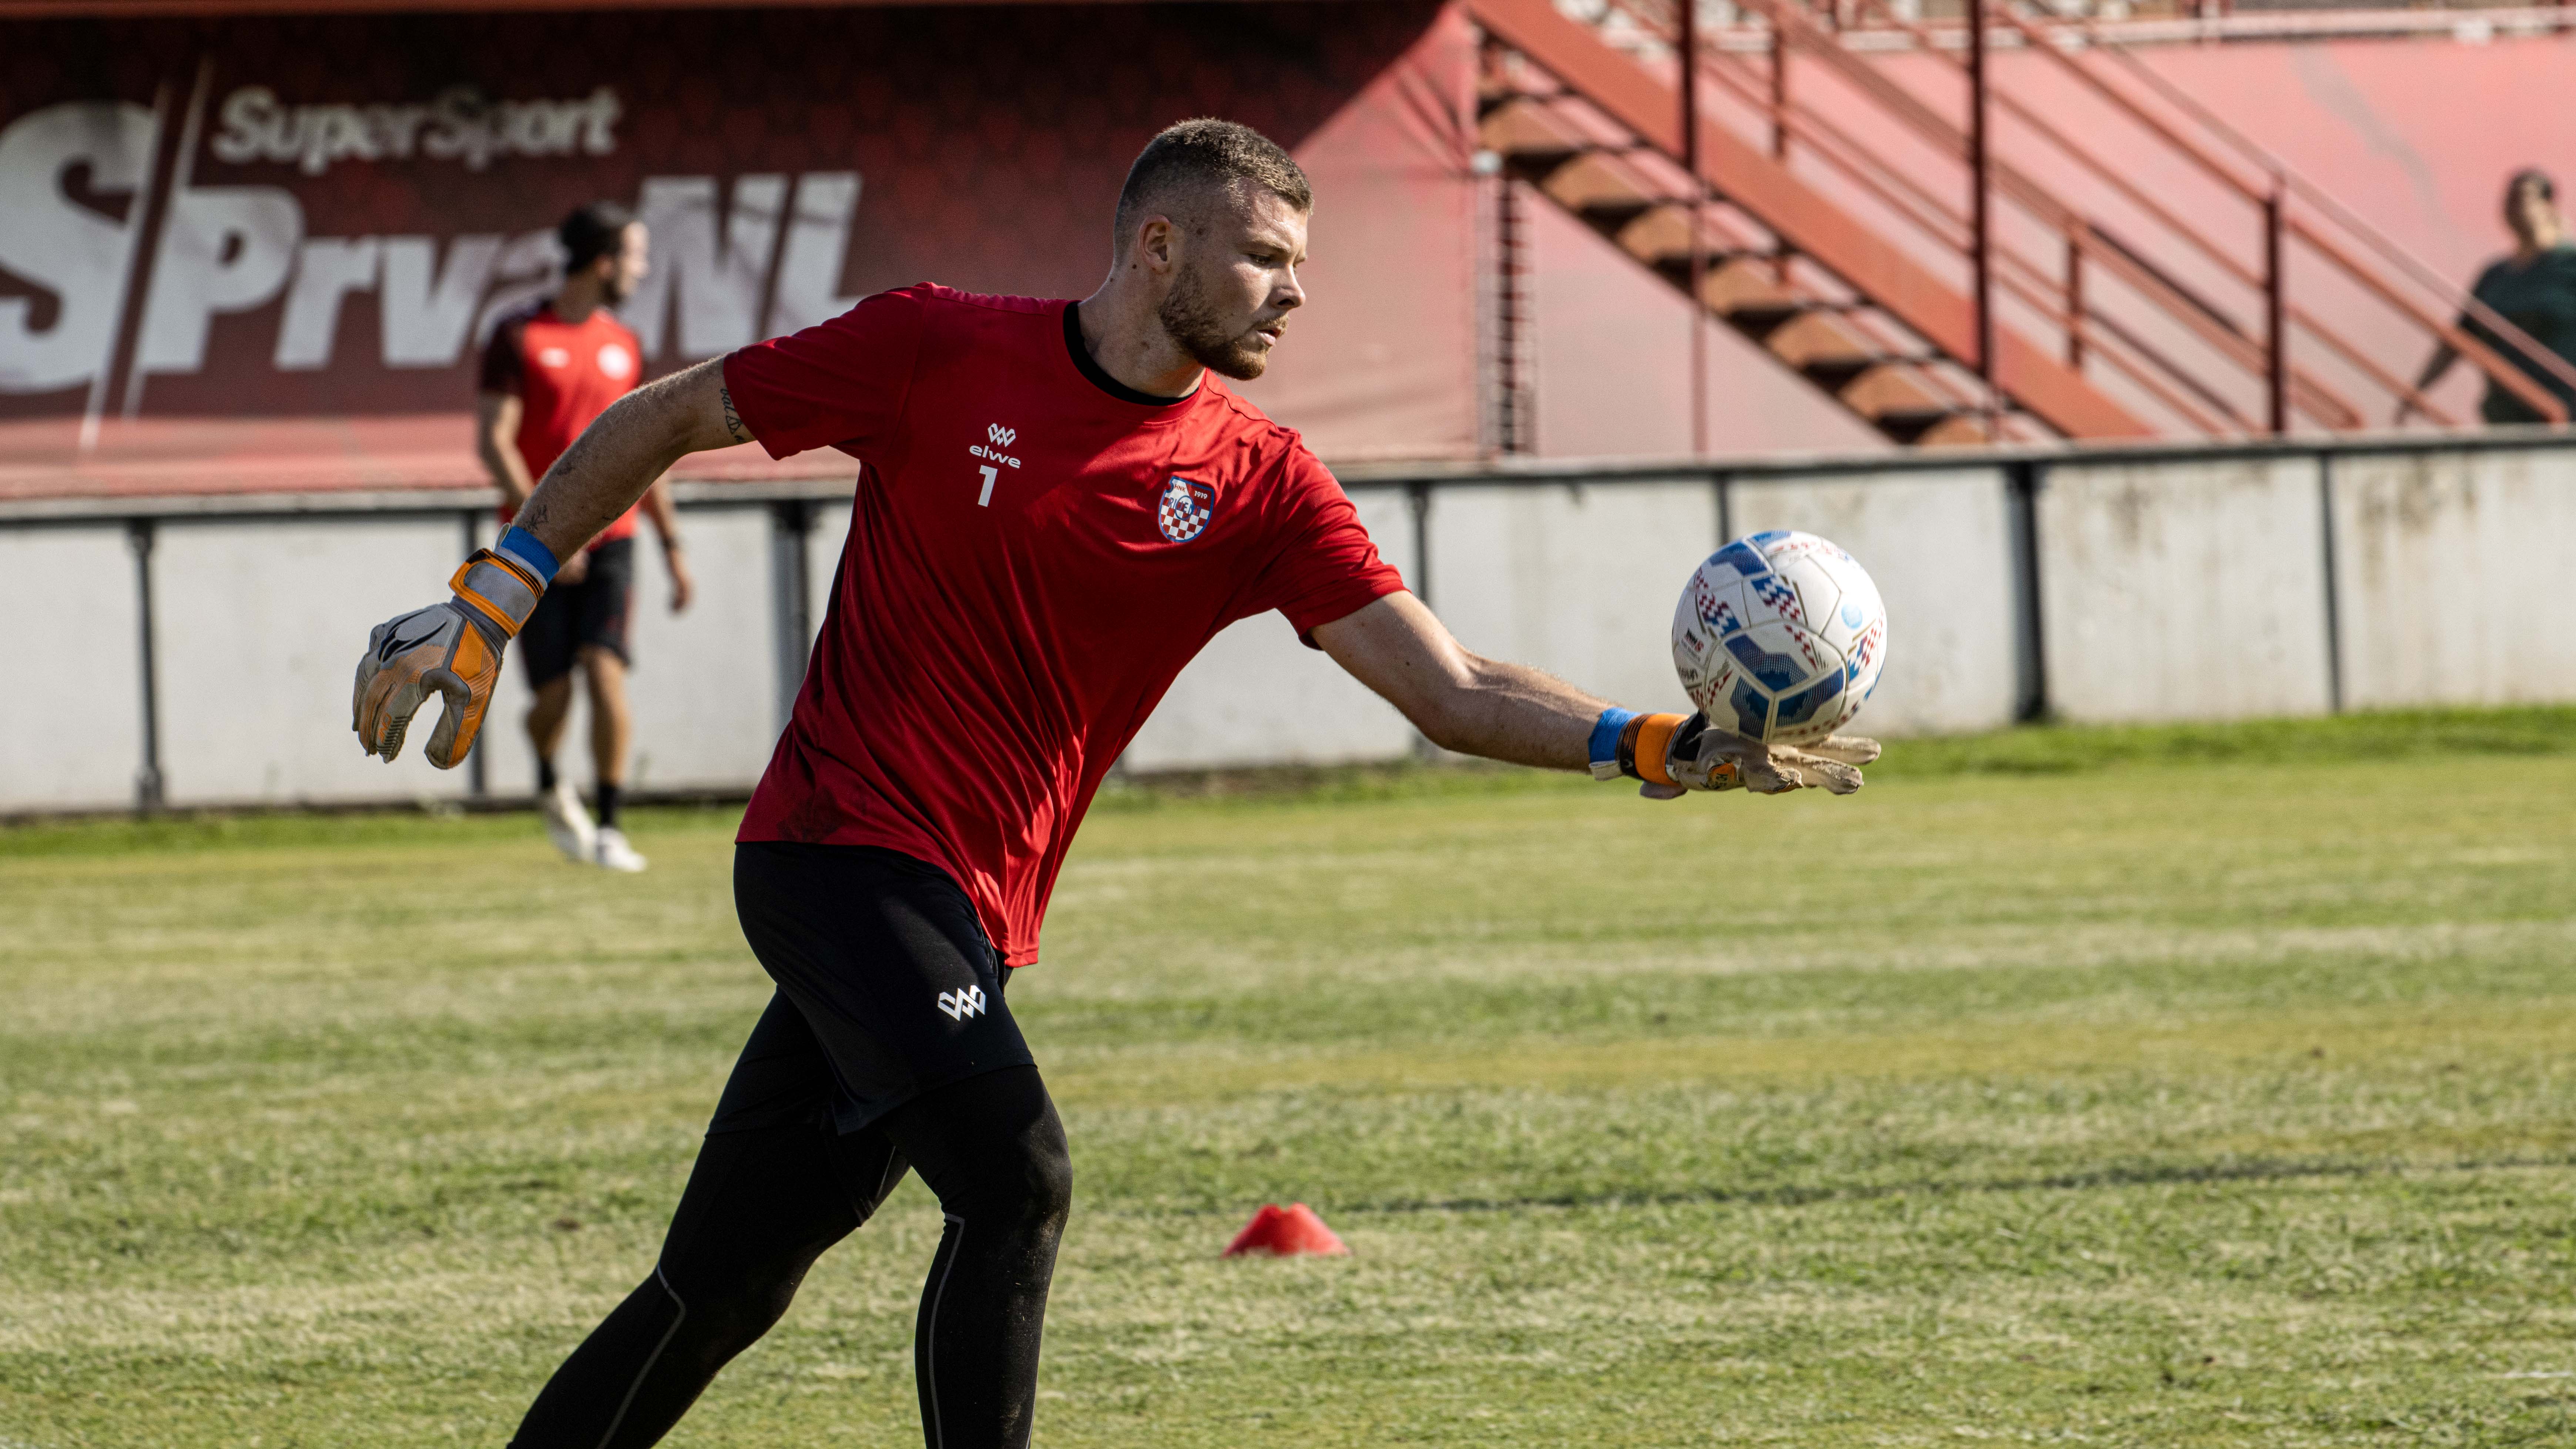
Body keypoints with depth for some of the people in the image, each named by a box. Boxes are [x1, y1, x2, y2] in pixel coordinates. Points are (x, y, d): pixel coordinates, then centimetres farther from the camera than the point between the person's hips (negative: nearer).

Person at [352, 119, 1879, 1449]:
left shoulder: (1259, 483, 2)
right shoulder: (939, 353, -7)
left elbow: (1455, 691, -4)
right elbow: (666, 421, 4)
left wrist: (1668, 746, -18)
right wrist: (488, 606, 2)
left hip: (968, 925, 5)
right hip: (841, 847, -5)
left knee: (723, 1290, 6)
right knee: (1017, 1181, -22)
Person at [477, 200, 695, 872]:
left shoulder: (624, 345, 11)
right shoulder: (519, 336, -4)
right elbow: (493, 442, -9)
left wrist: (672, 545, 15)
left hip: (609, 536, 3)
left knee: (607, 675, -15)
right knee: (554, 697, -1)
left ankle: (609, 828, -10)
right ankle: (550, 787, 31)